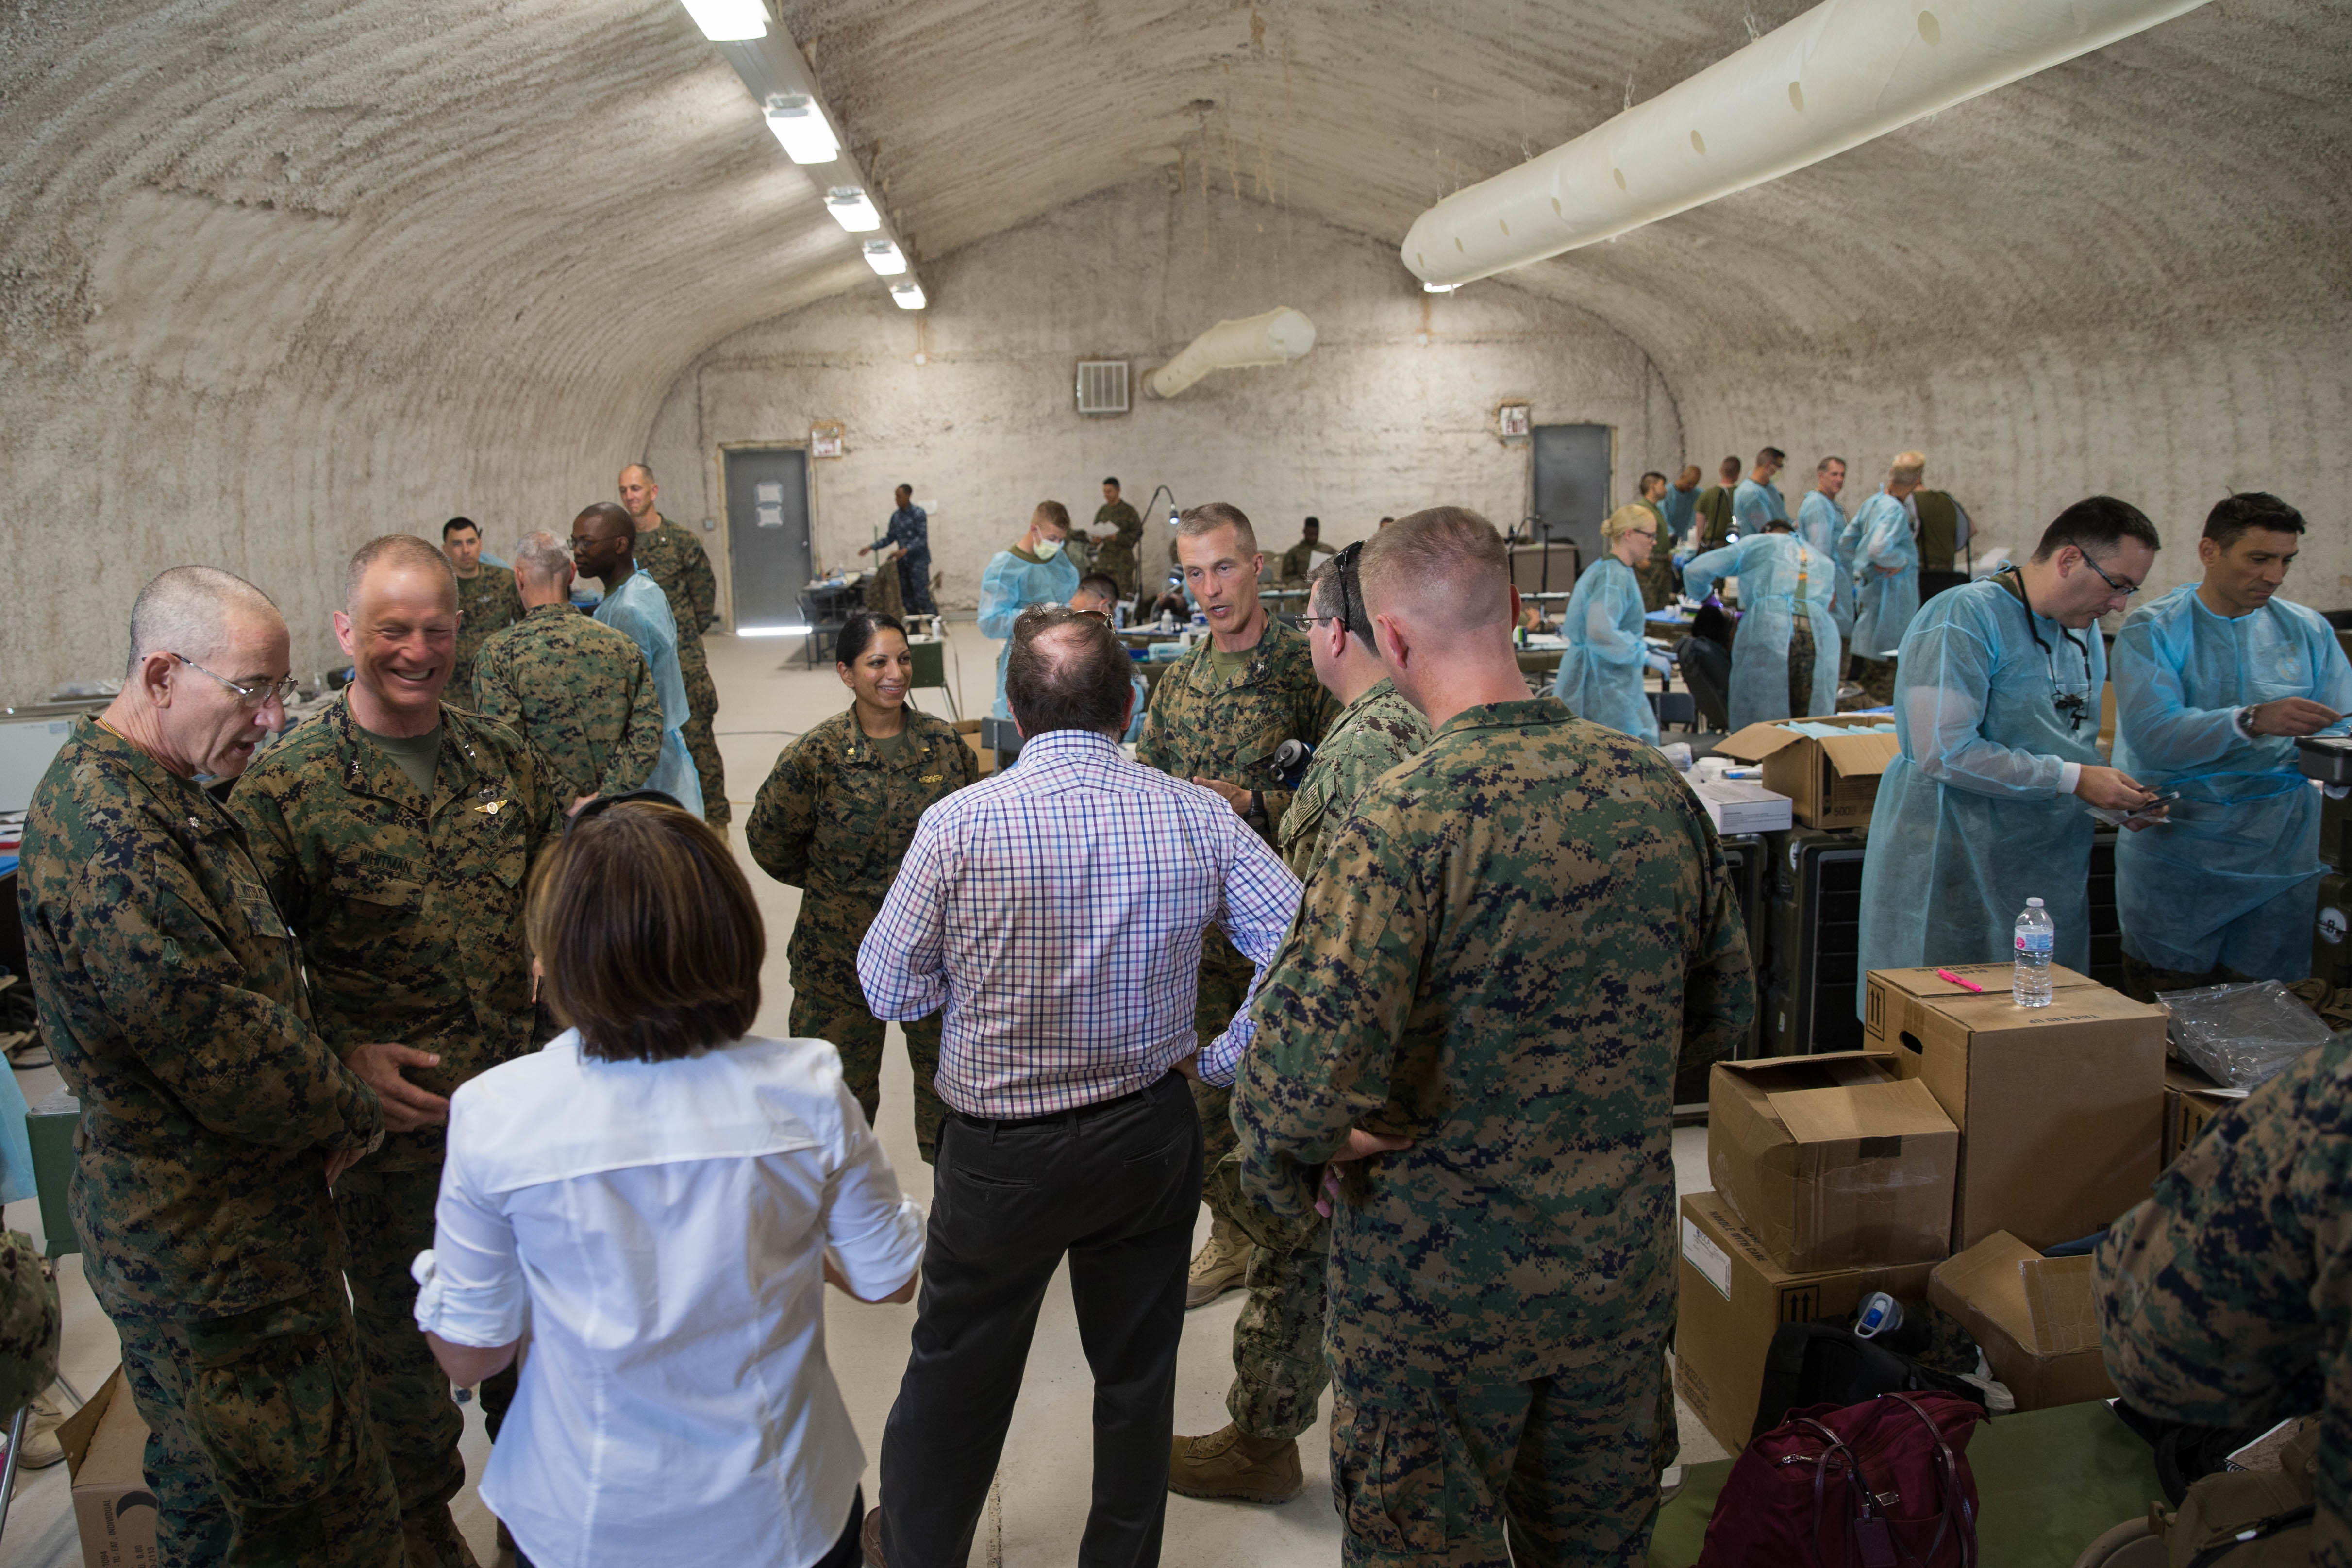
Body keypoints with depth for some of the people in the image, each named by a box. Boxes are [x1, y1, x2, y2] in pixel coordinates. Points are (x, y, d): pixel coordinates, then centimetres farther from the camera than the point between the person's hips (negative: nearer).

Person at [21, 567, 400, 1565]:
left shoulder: (163, 797, 9)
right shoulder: (108, 832, -25)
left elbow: (247, 979, 18)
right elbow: (223, 1051, -25)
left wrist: (332, 1076, 4)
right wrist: (351, 1111, -9)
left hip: (191, 1236, 10)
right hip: (214, 1255, -10)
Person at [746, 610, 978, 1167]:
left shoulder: (945, 743, -3)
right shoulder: (816, 756, -12)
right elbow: (769, 841, 1)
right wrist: (830, 884, 7)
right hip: (843, 950, -2)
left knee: (947, 1069, 15)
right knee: (843, 1083, 10)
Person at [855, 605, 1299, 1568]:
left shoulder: (961, 822, -17)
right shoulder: (1200, 818, -10)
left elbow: (888, 989, -8)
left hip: (1001, 1151, -2)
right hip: (1153, 1137, 2)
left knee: (959, 1369, 20)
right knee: (1137, 1369, 20)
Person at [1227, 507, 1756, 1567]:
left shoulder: (1406, 820, -25)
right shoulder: (1655, 788, -6)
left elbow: (1303, 1071, -31)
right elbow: (1724, 1012, 7)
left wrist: (1284, 1171, -10)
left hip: (1443, 1279, -5)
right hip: (1623, 1262, 5)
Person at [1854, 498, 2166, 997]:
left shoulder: (2084, 631, 14)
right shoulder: (1966, 618, -15)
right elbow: (1946, 752, -24)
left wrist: (2122, 797, 5)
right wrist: (2072, 779, -19)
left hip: (2050, 868, 8)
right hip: (1959, 859, -8)